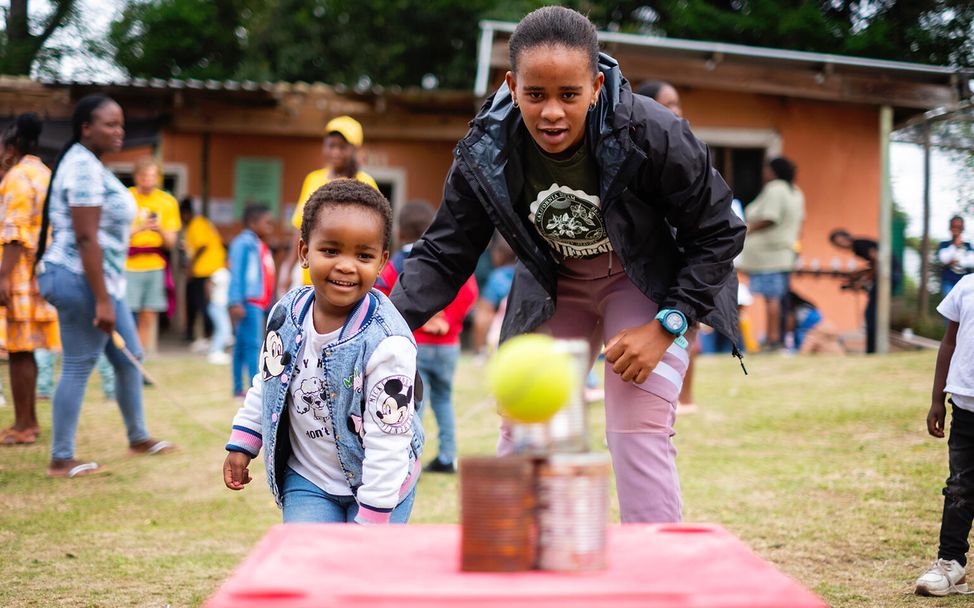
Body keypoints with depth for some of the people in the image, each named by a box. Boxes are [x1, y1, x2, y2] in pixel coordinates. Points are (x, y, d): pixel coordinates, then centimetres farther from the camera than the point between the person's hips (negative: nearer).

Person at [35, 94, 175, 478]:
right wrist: (102, 301, -25)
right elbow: (85, 238, -23)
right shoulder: (84, 167, -18)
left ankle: (138, 438, 30)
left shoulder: (91, 165, 14)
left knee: (129, 359, 17)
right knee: (78, 368, -4)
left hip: (103, 280, 10)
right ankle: (61, 460, 2)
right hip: (81, 281, -10)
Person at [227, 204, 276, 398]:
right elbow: (236, 274, -16)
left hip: (258, 302, 9)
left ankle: (238, 388, 14)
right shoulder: (244, 242, -10)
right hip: (248, 302, -9)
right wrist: (236, 302, -23)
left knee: (242, 345, 11)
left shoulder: (260, 245, 19)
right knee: (252, 344, -13)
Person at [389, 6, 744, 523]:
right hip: (552, 287, 4)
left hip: (648, 285, -3)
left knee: (638, 432, -16)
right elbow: (443, 255, -11)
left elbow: (718, 233, -18)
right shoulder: (486, 151, -22)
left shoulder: (651, 134, -30)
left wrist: (665, 327, -23)